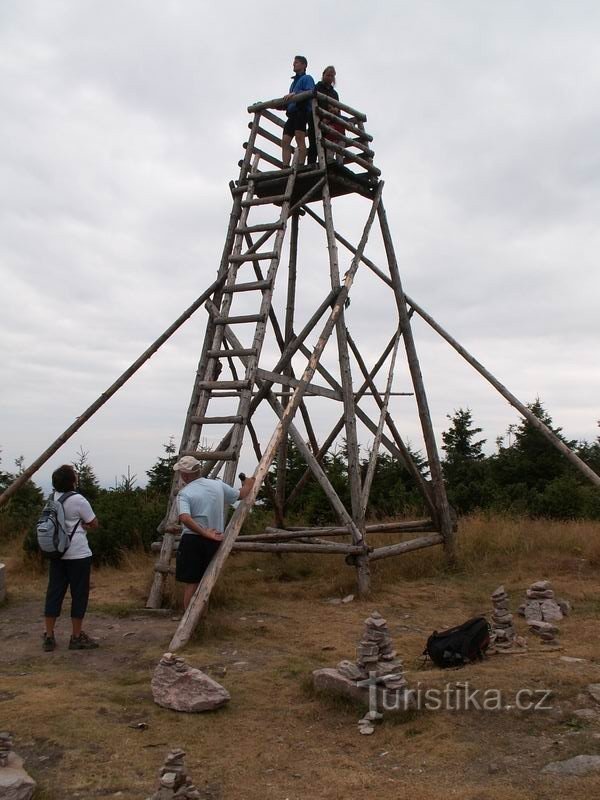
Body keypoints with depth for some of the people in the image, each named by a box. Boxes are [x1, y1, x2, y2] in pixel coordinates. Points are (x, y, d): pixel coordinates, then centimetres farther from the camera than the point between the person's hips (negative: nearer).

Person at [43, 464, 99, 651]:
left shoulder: (53, 498, 5)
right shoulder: (78, 500, -16)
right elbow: (94, 524, -6)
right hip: (78, 554, -7)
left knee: (54, 593, 10)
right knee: (79, 594, 4)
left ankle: (49, 636, 14)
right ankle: (77, 637, 11)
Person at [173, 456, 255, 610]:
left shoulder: (184, 493, -9)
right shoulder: (218, 485, 4)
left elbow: (185, 518, -26)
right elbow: (241, 495, 18)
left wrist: (205, 533, -20)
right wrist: (248, 485, 39)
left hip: (191, 540, -4)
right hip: (213, 542, 4)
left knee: (191, 583, 2)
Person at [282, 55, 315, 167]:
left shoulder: (307, 78, 9)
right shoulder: (294, 82, 33)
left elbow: (310, 92, -10)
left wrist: (294, 94, -21)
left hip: (301, 111, -7)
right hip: (292, 113, 7)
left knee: (299, 138, -18)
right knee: (285, 141, -6)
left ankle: (300, 166, -25)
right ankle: (285, 168, -13)